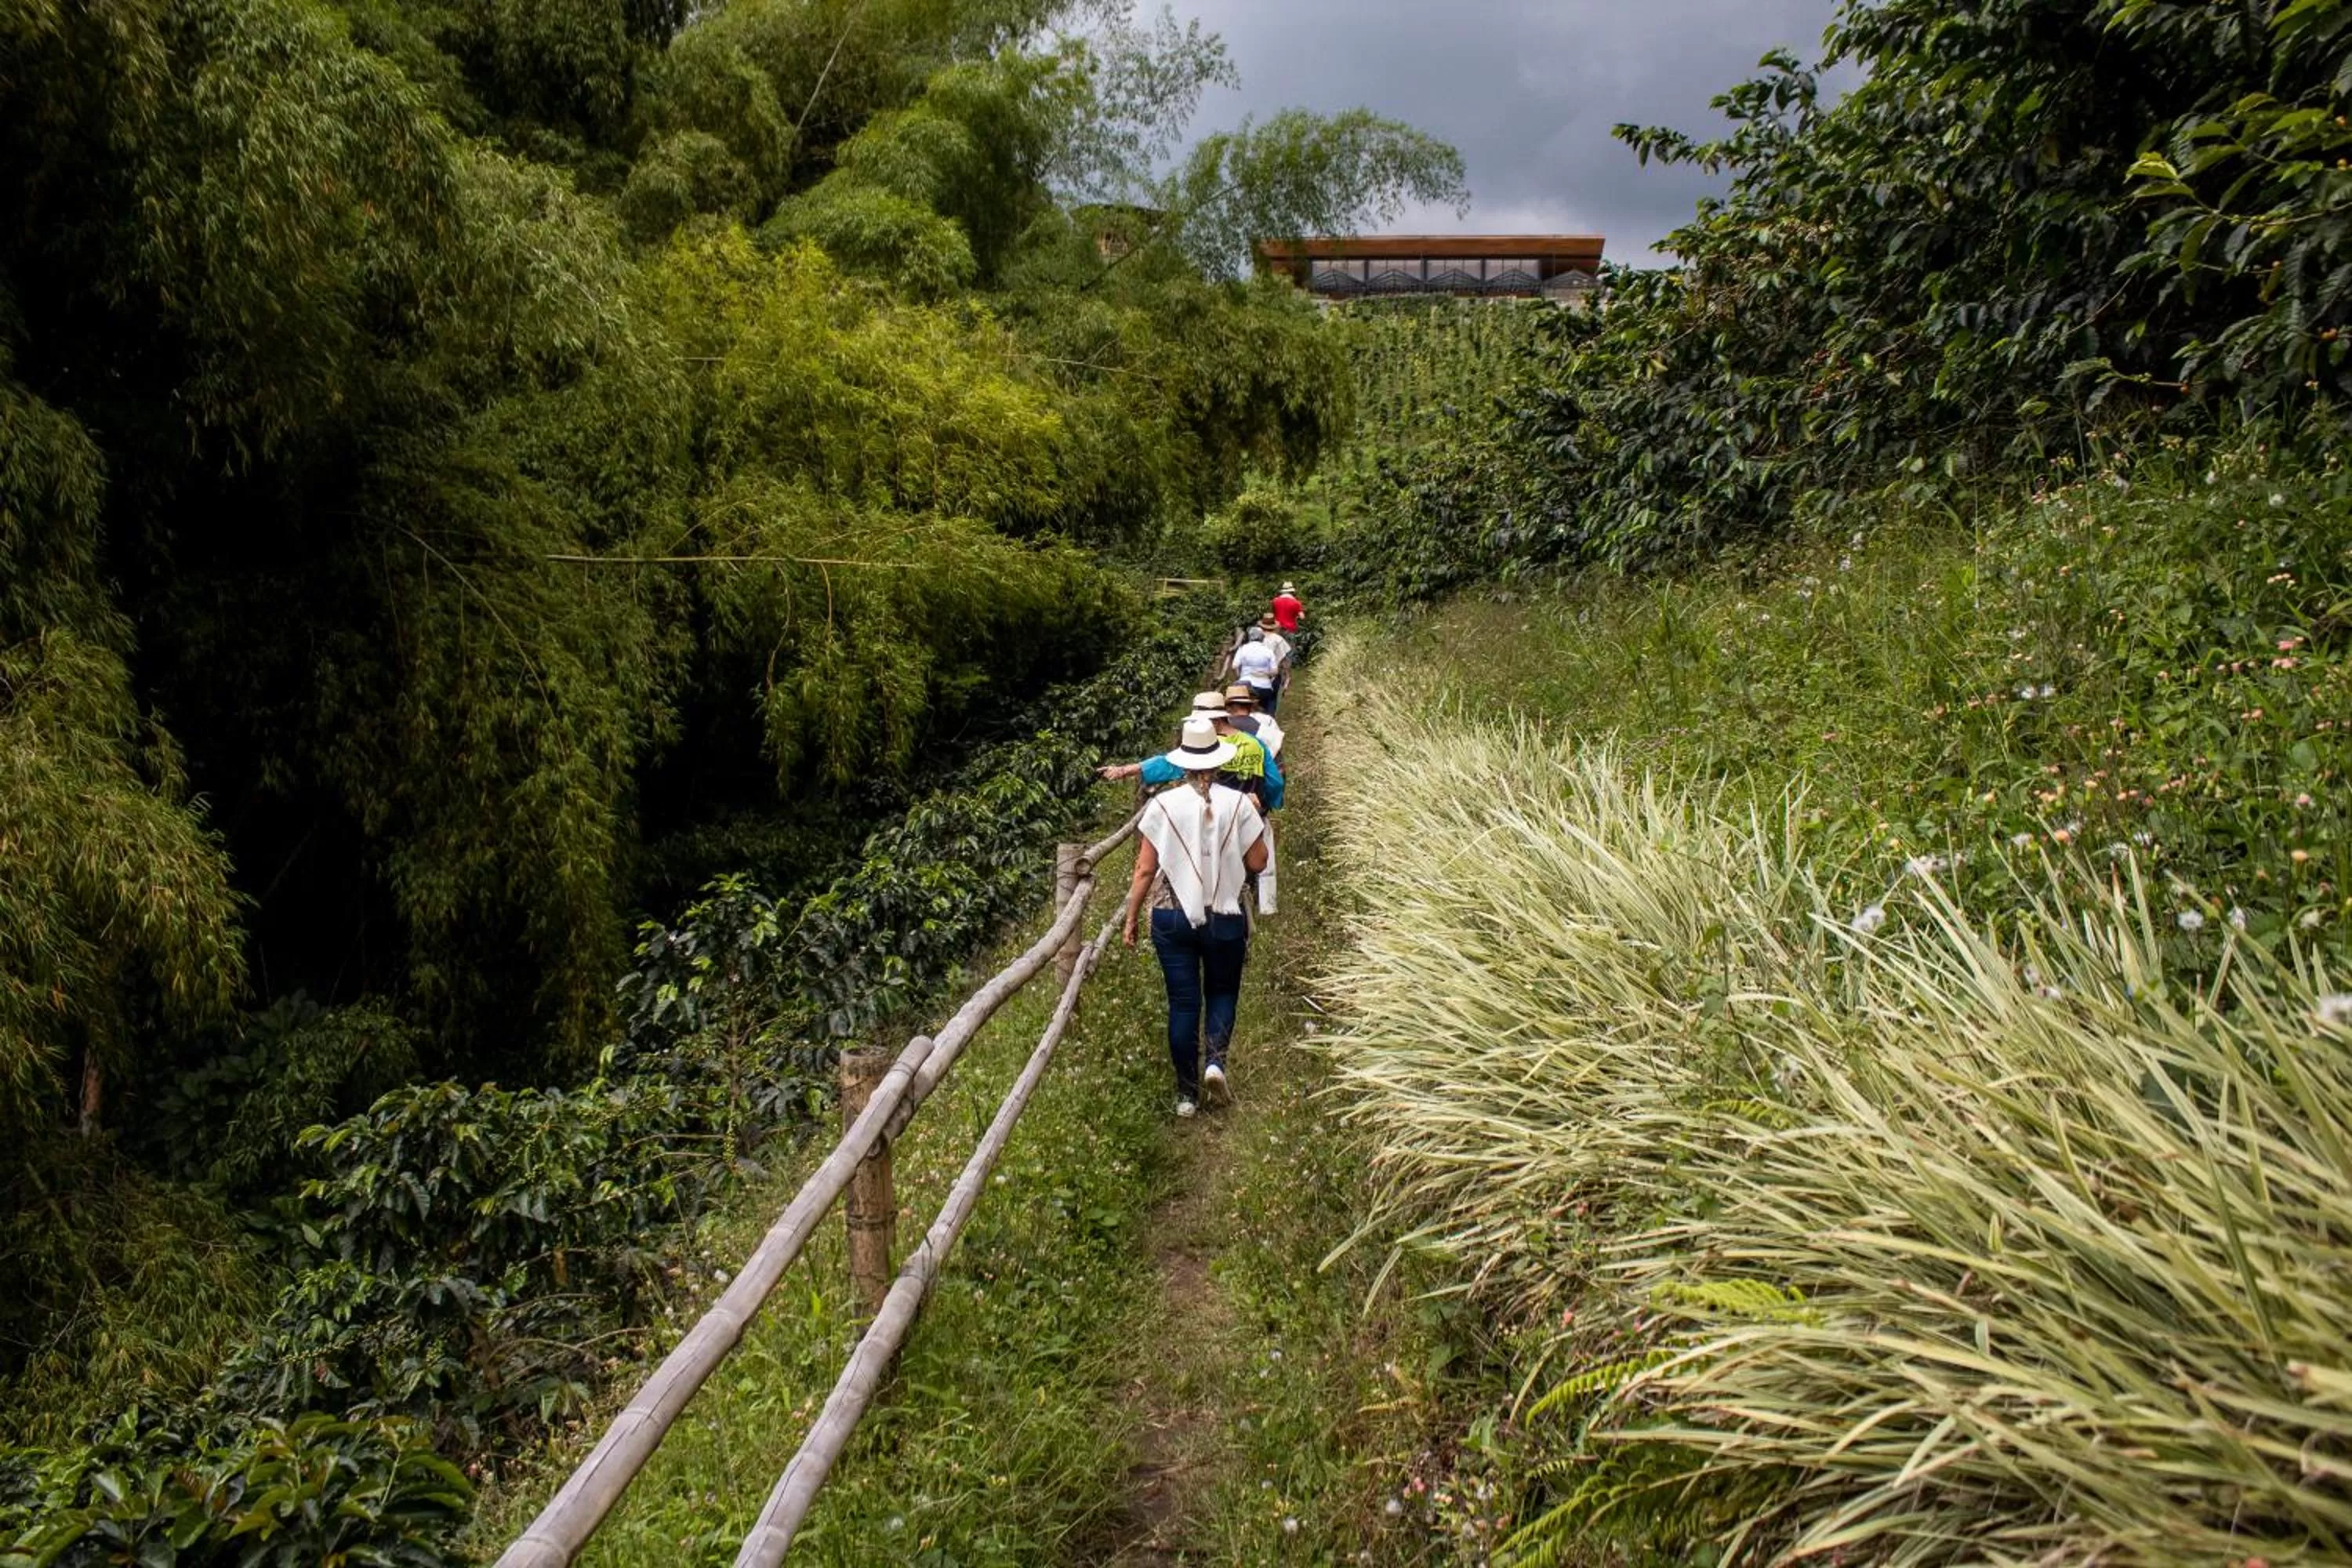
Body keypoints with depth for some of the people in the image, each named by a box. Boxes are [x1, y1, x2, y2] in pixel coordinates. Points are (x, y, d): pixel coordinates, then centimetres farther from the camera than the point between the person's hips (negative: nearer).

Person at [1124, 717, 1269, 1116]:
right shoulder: (1237, 804, -7)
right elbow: (1258, 863, -1)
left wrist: (1131, 918, 5)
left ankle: (1186, 1093, 13)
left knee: (1183, 1002, 9)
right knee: (1222, 991, 20)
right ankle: (1215, 1060, -4)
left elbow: (1145, 869, -5)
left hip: (1172, 918, 0)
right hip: (1225, 918, 0)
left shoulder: (1163, 805, -6)